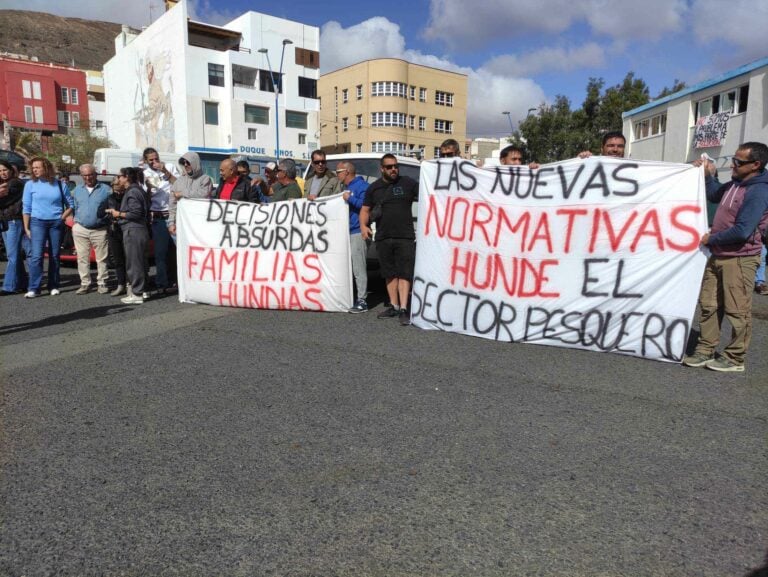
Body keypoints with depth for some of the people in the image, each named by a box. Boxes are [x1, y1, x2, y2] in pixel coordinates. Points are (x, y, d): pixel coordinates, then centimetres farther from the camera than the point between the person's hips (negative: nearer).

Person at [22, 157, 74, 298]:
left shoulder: (59, 185, 6)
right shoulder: (30, 184, 4)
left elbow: (70, 204, 11)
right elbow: (26, 208, 3)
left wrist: (63, 217, -4)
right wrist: (26, 228, -2)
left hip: (56, 223, 1)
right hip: (37, 222, -1)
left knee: (54, 256, 5)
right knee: (36, 255, -10)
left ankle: (53, 286, 13)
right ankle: (33, 288, -8)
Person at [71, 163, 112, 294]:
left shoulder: (106, 189, 0)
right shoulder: (77, 190, 13)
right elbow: (75, 207, 19)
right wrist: (76, 221, 10)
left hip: (100, 230, -3)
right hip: (81, 229, 3)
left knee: (102, 258, 1)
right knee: (82, 258, 5)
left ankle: (102, 283, 11)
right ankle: (85, 283, 13)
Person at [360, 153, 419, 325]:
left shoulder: (408, 183, 4)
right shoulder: (374, 188, 12)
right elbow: (365, 209, 15)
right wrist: (363, 226, -3)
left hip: (405, 237, -3)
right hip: (383, 238, 3)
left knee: (404, 273, -8)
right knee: (390, 273, 10)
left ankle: (403, 309, -10)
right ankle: (394, 306, 19)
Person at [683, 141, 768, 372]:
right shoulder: (735, 184, 10)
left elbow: (742, 231, -25)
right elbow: (715, 195, 32)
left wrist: (710, 238, -12)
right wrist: (707, 175, 16)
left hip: (739, 259, -9)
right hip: (718, 255, 9)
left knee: (737, 311, 0)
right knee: (708, 305, 10)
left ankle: (735, 359, 11)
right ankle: (705, 351, 18)